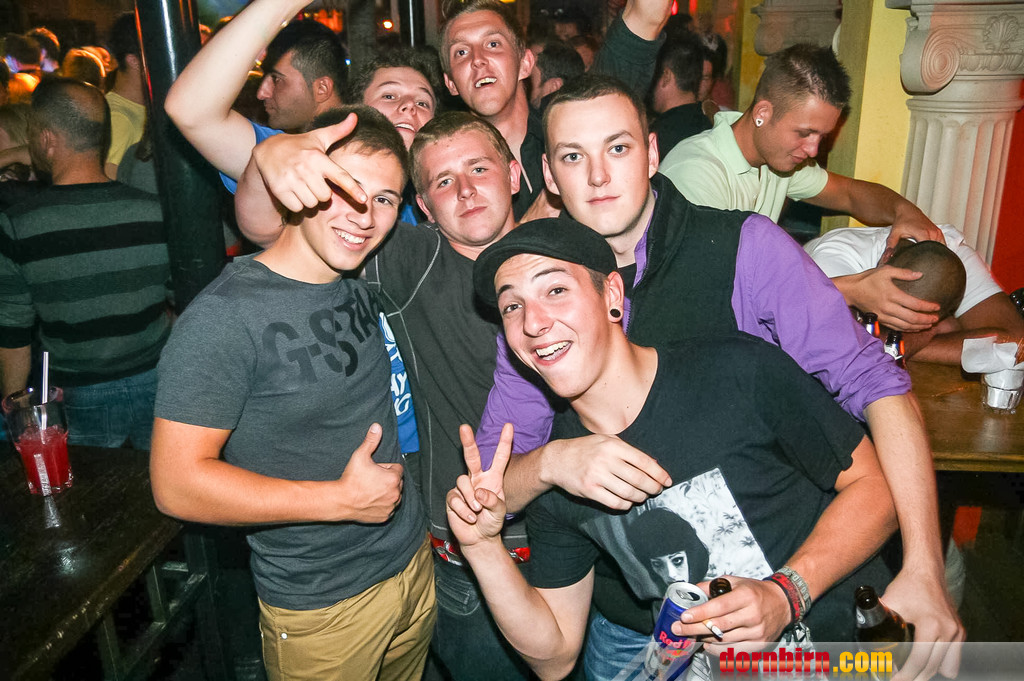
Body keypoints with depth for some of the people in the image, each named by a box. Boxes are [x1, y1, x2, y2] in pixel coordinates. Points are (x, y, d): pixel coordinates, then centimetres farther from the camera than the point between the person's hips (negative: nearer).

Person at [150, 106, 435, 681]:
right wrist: (342, 499, -22)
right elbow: (177, 483, -22)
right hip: (321, 610, -6)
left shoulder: (364, 284, -1)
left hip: (414, 562, 7)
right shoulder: (225, 315, -22)